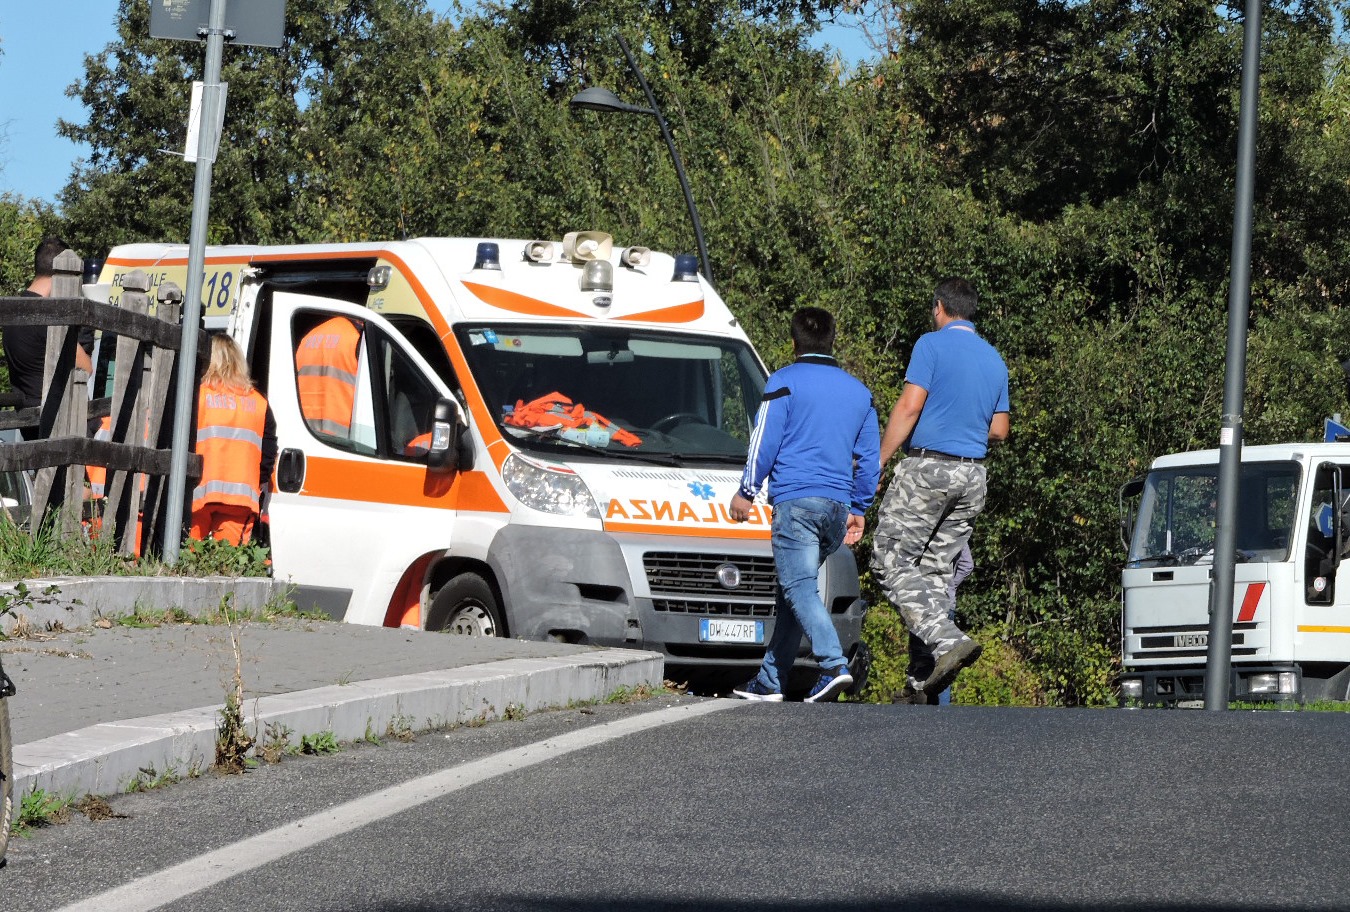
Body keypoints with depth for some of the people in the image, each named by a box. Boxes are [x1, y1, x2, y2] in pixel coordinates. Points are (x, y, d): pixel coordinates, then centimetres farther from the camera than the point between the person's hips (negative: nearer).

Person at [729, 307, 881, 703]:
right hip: (838, 505, 6)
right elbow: (869, 458, 19)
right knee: (794, 588, 13)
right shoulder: (858, 392, 18)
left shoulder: (784, 383, 0)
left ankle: (834, 666, -31)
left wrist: (746, 492, 6)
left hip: (795, 499, -6)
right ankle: (770, 680, 14)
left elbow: (764, 443, -4)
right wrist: (858, 510, 25)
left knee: (799, 586, -13)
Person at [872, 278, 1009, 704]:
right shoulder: (994, 360, 15)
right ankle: (923, 683, 3)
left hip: (927, 468, -7)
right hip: (972, 477, 7)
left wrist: (878, 461, -10)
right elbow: (999, 429, 17)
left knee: (891, 562, -3)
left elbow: (909, 405, -14)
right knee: (936, 569, 8)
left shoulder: (932, 345, -6)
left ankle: (949, 640, -22)